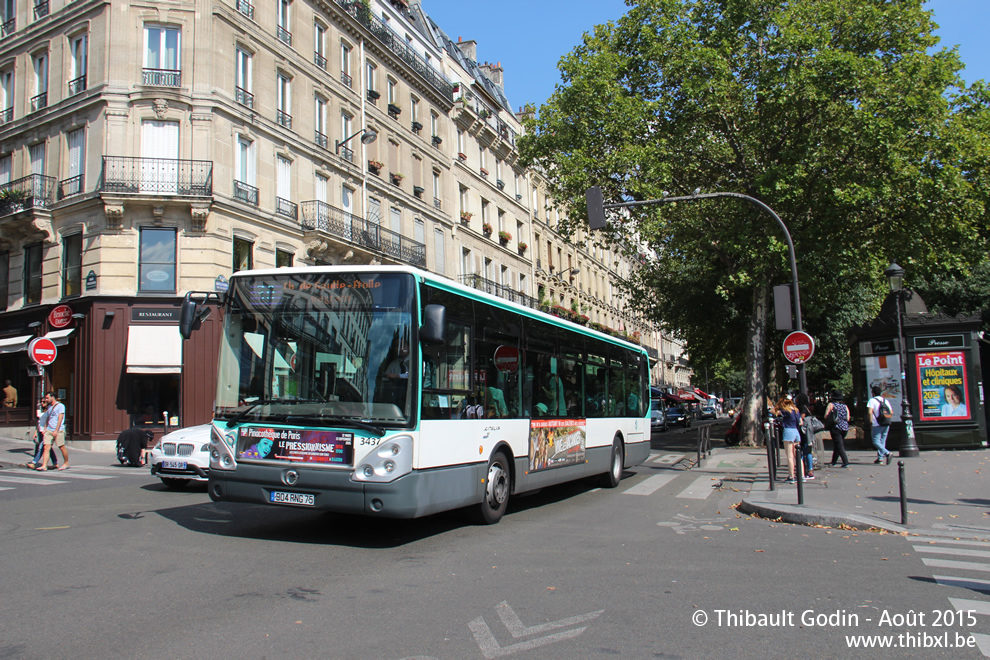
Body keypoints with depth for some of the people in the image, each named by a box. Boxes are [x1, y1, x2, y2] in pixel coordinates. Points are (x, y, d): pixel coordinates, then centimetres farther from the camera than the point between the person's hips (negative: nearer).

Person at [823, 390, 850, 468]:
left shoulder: (831, 404, -2)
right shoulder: (845, 406, 9)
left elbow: (826, 416, -9)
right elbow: (848, 418, 7)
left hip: (836, 427, -5)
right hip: (845, 427, 5)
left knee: (839, 445, -4)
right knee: (837, 445, 17)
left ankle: (846, 462, -15)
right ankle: (834, 462, 26)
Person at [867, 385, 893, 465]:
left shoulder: (872, 400, -7)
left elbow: (870, 412, -18)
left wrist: (870, 422, -11)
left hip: (877, 425, -6)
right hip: (886, 424, 6)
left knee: (876, 442, -4)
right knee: (882, 441, 13)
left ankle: (887, 453, -23)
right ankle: (880, 458, 14)